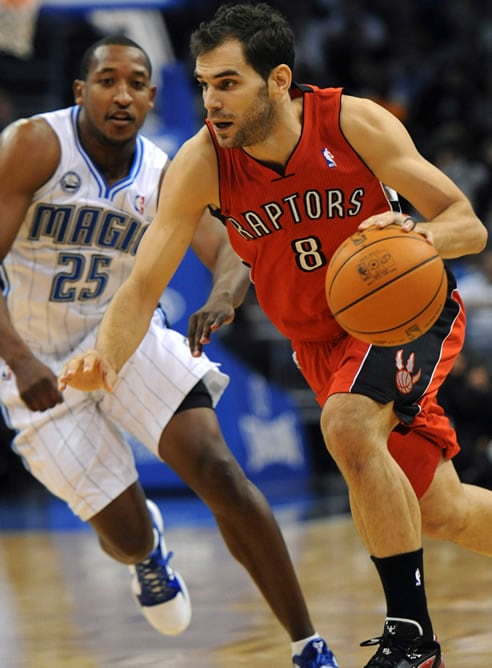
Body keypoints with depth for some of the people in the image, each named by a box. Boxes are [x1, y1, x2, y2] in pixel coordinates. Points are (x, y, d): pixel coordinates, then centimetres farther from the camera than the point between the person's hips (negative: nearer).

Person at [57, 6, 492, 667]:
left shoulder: (353, 122, -24)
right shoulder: (201, 164, -19)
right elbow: (143, 286, -18)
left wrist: (419, 234, -43)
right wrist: (105, 358, -38)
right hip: (320, 337, 4)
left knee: (349, 428, -33)